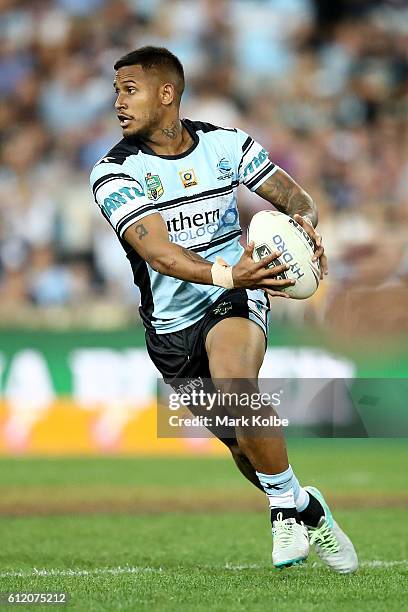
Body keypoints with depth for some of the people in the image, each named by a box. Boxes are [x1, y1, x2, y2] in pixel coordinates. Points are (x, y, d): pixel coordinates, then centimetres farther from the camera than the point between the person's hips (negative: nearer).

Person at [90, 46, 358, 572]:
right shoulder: (114, 173, -11)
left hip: (236, 298, -1)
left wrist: (303, 222, -20)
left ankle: (286, 505, -16)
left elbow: (295, 197, 6)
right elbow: (158, 253, -24)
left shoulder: (227, 144, -3)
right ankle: (307, 512, 31)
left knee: (234, 387, -32)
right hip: (171, 325, 2)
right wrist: (227, 274, -42)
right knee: (243, 442, 7)